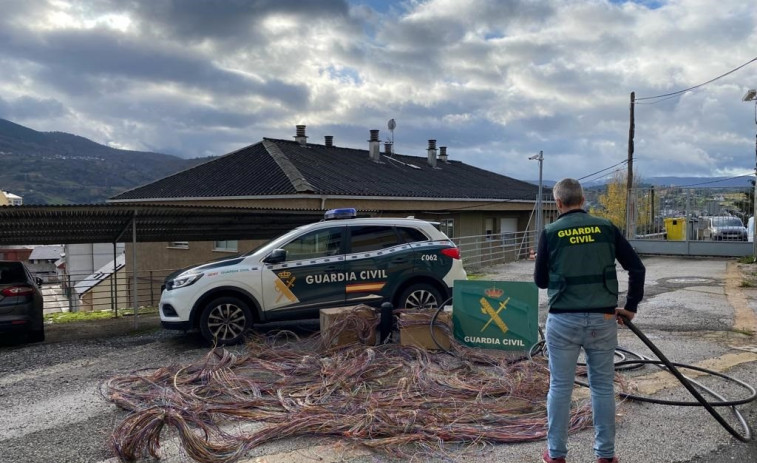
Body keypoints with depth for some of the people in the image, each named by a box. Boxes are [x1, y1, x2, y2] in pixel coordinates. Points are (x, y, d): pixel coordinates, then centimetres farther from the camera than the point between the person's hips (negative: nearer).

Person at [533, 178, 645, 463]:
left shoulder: (551, 232, -2)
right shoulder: (606, 228, 3)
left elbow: (540, 281, 5)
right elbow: (637, 268, 3)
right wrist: (630, 307, 11)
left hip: (563, 320, -2)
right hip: (603, 319, 2)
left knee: (560, 387, 8)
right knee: (603, 387, 12)